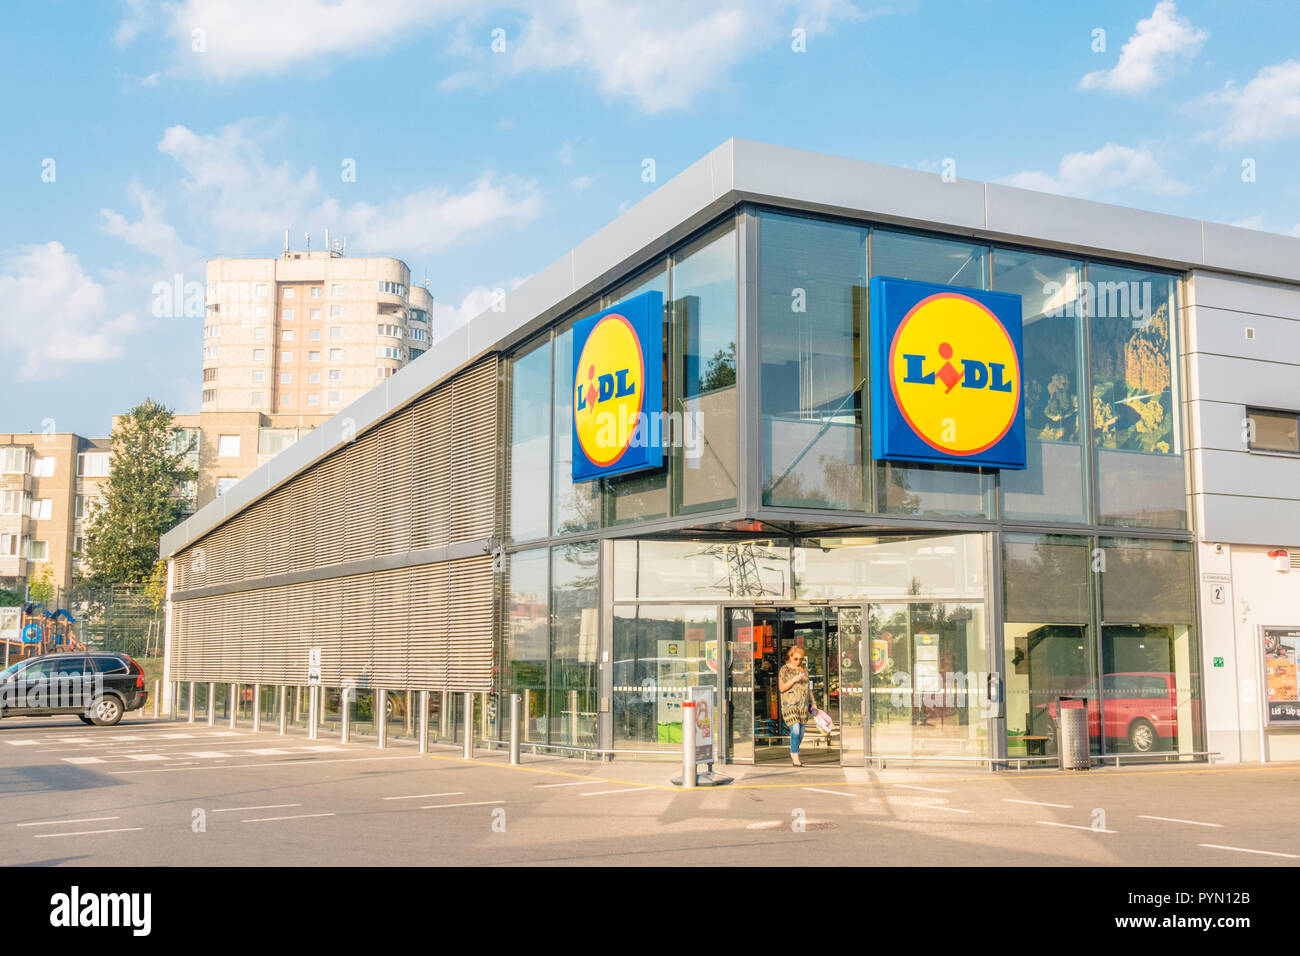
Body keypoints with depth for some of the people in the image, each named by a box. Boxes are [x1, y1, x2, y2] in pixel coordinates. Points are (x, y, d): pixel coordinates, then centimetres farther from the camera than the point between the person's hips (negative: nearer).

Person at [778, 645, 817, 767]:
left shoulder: (804, 668, 13)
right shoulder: (784, 670, -2)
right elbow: (782, 688, -7)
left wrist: (813, 701, 15)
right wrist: (794, 680, -19)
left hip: (803, 705, 5)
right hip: (790, 704, -5)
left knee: (801, 732, 8)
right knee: (795, 730, -15)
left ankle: (793, 754, 28)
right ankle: (795, 759, -13)